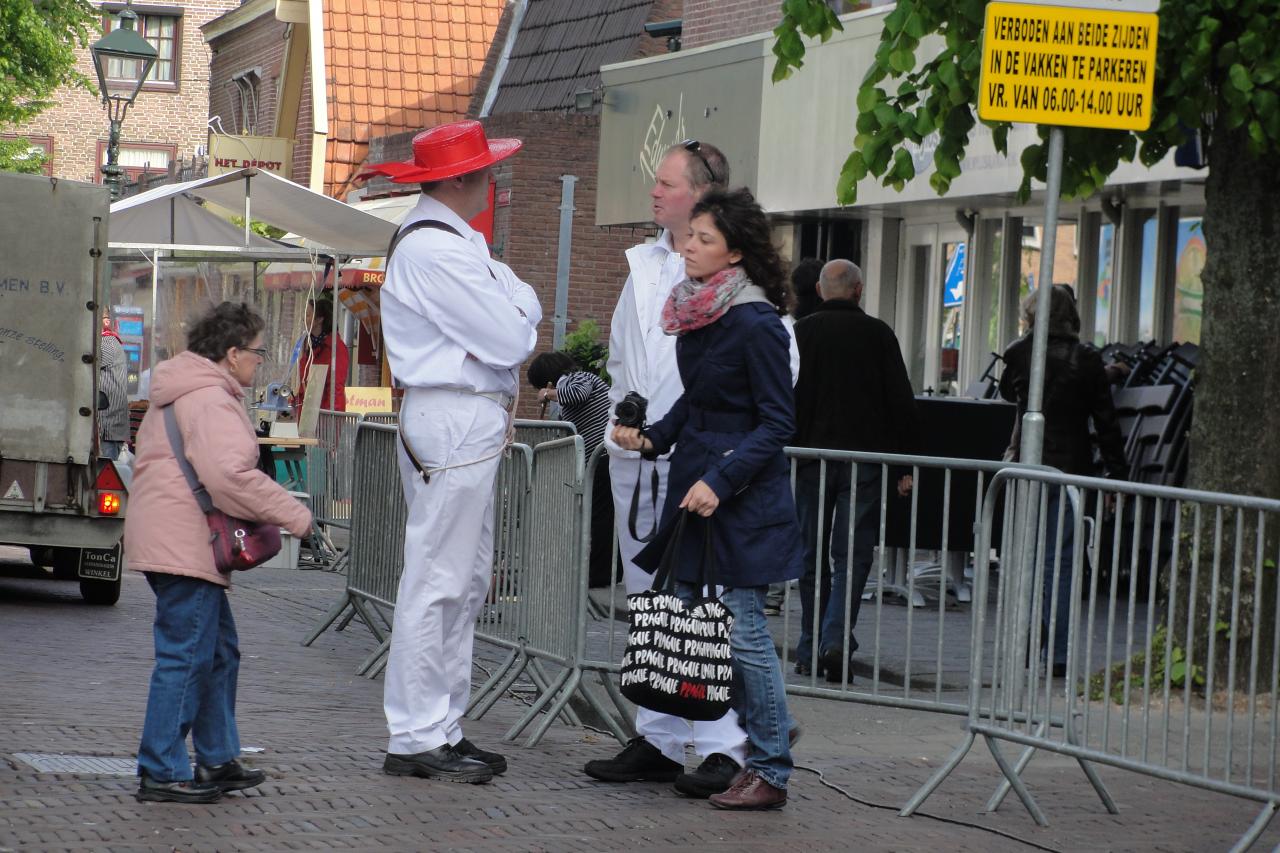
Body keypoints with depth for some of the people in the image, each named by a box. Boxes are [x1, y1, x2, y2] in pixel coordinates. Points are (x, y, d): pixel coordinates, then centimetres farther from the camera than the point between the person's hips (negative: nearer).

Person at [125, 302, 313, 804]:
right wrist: (293, 515, -19)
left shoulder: (178, 396, 20)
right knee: (185, 656, -9)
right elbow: (230, 474, -27)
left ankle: (217, 761, 22)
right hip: (184, 548, -11)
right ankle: (161, 773, -7)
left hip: (167, 539, 11)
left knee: (218, 651, 17)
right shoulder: (212, 401, -15)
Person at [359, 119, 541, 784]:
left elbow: (519, 304, 18)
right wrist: (522, 318, 2)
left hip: (471, 424, 11)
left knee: (466, 581, 13)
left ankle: (444, 728, 18)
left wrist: (515, 309, -2)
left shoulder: (456, 243, 18)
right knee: (436, 581, -8)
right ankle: (414, 739, -5)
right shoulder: (434, 250, -16)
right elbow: (509, 340, -17)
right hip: (454, 422, -11)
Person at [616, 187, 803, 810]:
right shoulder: (694, 312, 10)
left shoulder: (756, 324, -15)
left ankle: (770, 772, 1)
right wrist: (653, 438, 6)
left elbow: (776, 423, -14)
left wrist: (720, 480, -20)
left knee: (741, 630, -6)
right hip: (693, 485, 8)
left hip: (742, 499, -8)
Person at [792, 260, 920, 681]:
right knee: (853, 554, 1)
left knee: (813, 556, 9)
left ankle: (810, 651, 11)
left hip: (811, 457, 1)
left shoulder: (800, 333, 2)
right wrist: (907, 462, 5)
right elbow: (901, 402, 0)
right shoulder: (878, 334, 0)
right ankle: (835, 641, -15)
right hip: (865, 458, -1)